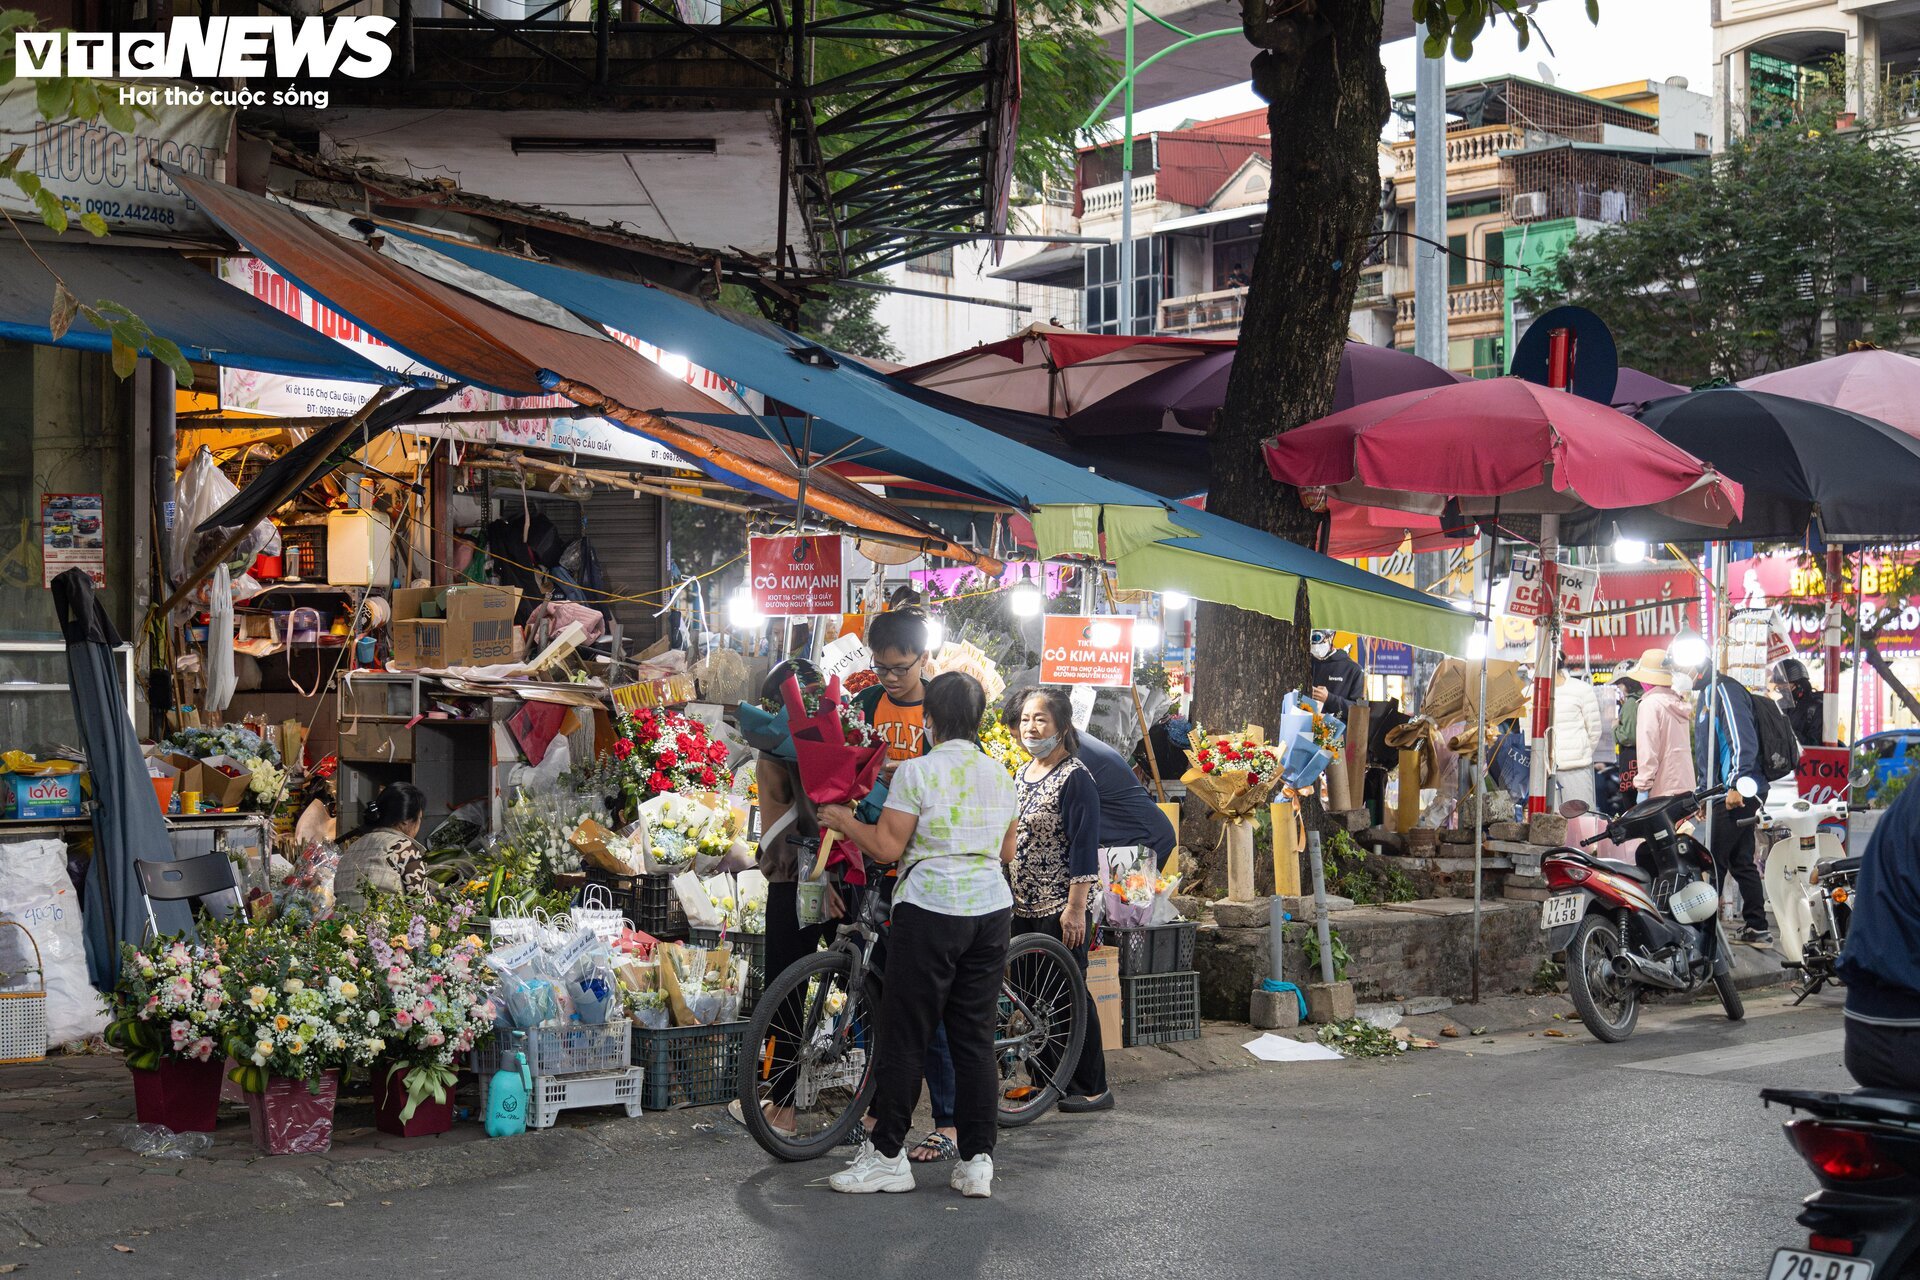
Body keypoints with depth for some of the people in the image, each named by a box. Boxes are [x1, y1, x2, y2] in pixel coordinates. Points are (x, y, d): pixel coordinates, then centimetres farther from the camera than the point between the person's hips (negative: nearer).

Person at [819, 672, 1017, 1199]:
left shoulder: (916, 770, -10)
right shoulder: (1000, 775, 9)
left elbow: (887, 847, -11)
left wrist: (844, 821, 5)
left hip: (930, 913, -6)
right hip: (991, 911, 6)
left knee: (905, 1035, 3)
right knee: (976, 1037, 8)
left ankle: (887, 1155, 8)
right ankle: (977, 1162, 9)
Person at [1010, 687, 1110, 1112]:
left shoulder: (1075, 778, -12)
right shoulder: (1024, 774, 13)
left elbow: (1084, 846, -16)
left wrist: (1076, 906, -19)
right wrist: (1008, 895, 20)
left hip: (1061, 909, -8)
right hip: (1023, 906, 8)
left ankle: (1091, 1088, 6)